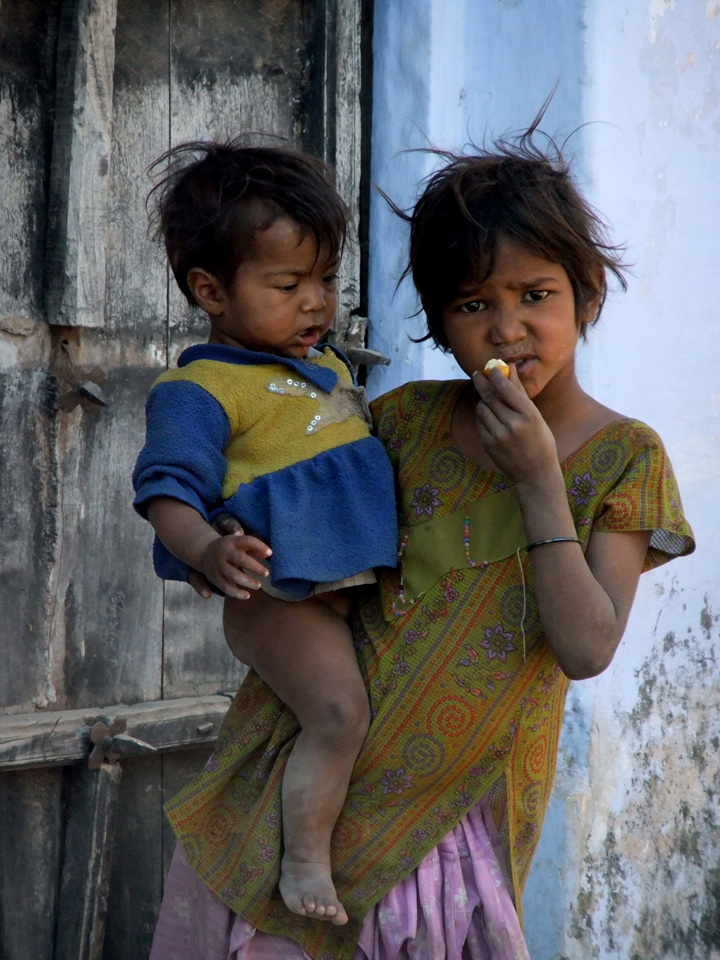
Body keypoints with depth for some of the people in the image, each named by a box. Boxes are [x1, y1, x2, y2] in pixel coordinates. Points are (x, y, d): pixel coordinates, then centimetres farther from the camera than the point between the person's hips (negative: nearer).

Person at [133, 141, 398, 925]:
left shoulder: (329, 368, 16)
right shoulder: (201, 391, -12)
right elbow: (168, 491, -19)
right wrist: (207, 552, -38)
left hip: (358, 581, 9)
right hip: (279, 594, -9)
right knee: (340, 711, -23)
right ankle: (305, 863, -6)